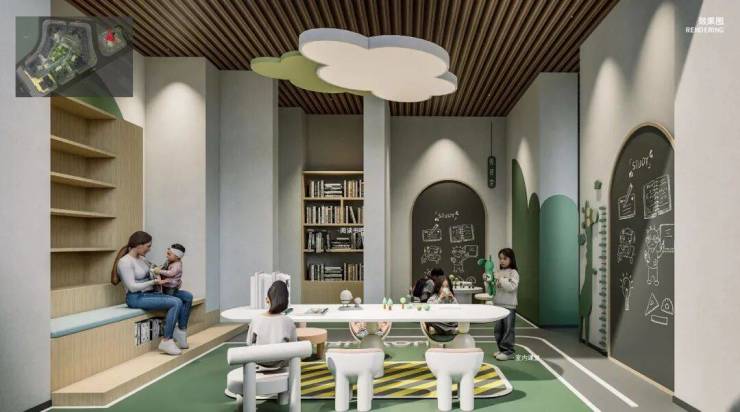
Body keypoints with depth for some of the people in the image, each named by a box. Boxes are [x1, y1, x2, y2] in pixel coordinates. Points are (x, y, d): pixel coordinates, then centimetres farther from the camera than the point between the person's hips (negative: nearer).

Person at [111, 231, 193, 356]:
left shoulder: (141, 259, 12)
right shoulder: (125, 262, -13)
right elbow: (132, 287, -19)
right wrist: (154, 282, -18)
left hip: (149, 293, 9)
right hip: (137, 298, -9)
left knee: (187, 296, -1)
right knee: (176, 302, -26)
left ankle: (181, 331, 4)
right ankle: (167, 341, -18)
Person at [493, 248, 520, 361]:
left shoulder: (513, 273, -5)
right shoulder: (497, 273, 10)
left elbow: (512, 287, -20)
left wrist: (500, 280, -20)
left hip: (509, 306, -6)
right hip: (497, 305, 6)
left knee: (508, 329, -2)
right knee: (498, 329, 10)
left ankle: (508, 351, 6)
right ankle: (502, 349, 22)